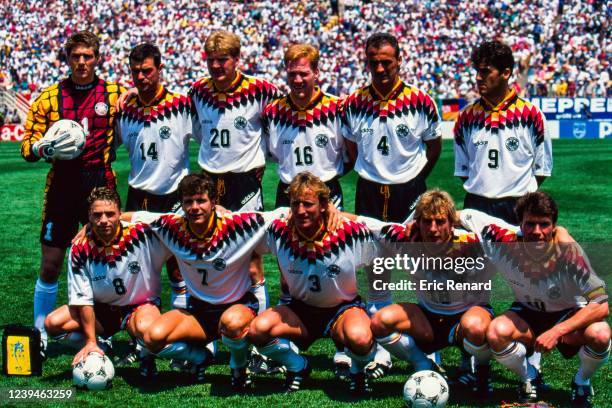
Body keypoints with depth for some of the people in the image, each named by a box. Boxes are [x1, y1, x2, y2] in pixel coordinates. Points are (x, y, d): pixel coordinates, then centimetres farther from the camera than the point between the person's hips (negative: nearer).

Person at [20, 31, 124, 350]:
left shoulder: (115, 93, 5)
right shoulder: (49, 98, 6)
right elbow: (27, 146, 5)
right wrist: (42, 147, -16)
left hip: (100, 184, 0)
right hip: (62, 184, 0)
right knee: (50, 264, 2)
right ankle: (40, 333, 14)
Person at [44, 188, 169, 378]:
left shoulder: (142, 233, -22)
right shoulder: (80, 248, -15)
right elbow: (83, 299, -11)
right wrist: (91, 341, -15)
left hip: (141, 305, -3)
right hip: (101, 309, 3)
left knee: (145, 329, -38)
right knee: (53, 323, -17)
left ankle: (147, 356, -1)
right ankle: (103, 349, 3)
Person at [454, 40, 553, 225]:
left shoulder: (531, 114, -2)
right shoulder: (466, 116, 6)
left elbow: (542, 168, 3)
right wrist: (479, 189, 3)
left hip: (519, 208, -2)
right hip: (476, 207, 2)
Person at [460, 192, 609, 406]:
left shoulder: (568, 250, -30)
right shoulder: (507, 242, -24)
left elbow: (601, 306, -30)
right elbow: (468, 216, -7)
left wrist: (557, 331, -38)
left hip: (568, 315, -2)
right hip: (527, 313, 2)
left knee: (599, 334, -34)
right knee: (496, 333, -30)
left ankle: (582, 382, 2)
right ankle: (529, 378, 3)